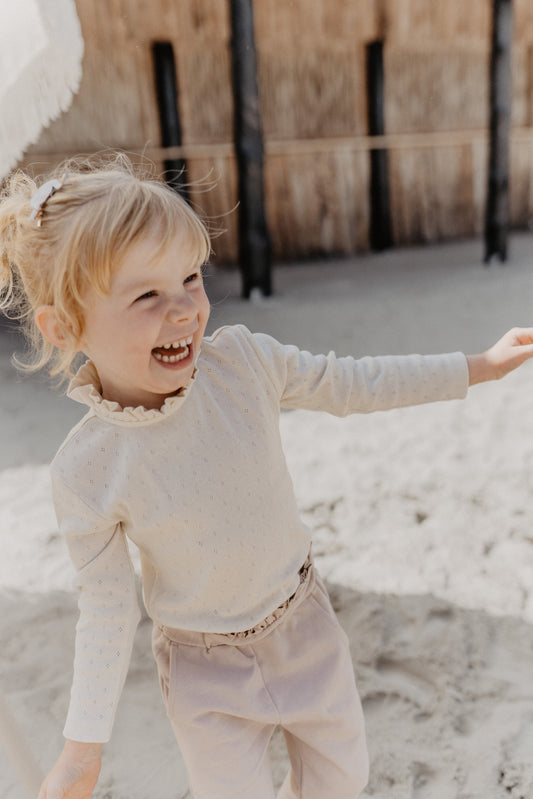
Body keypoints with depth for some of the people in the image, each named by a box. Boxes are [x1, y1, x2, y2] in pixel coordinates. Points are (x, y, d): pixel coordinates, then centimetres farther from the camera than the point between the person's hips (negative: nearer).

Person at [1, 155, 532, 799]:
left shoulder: (241, 357, -20)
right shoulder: (86, 472, -25)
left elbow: (350, 384, -5)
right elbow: (106, 605, -12)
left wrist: (480, 366, 1)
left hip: (301, 618, 3)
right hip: (207, 670, -3)